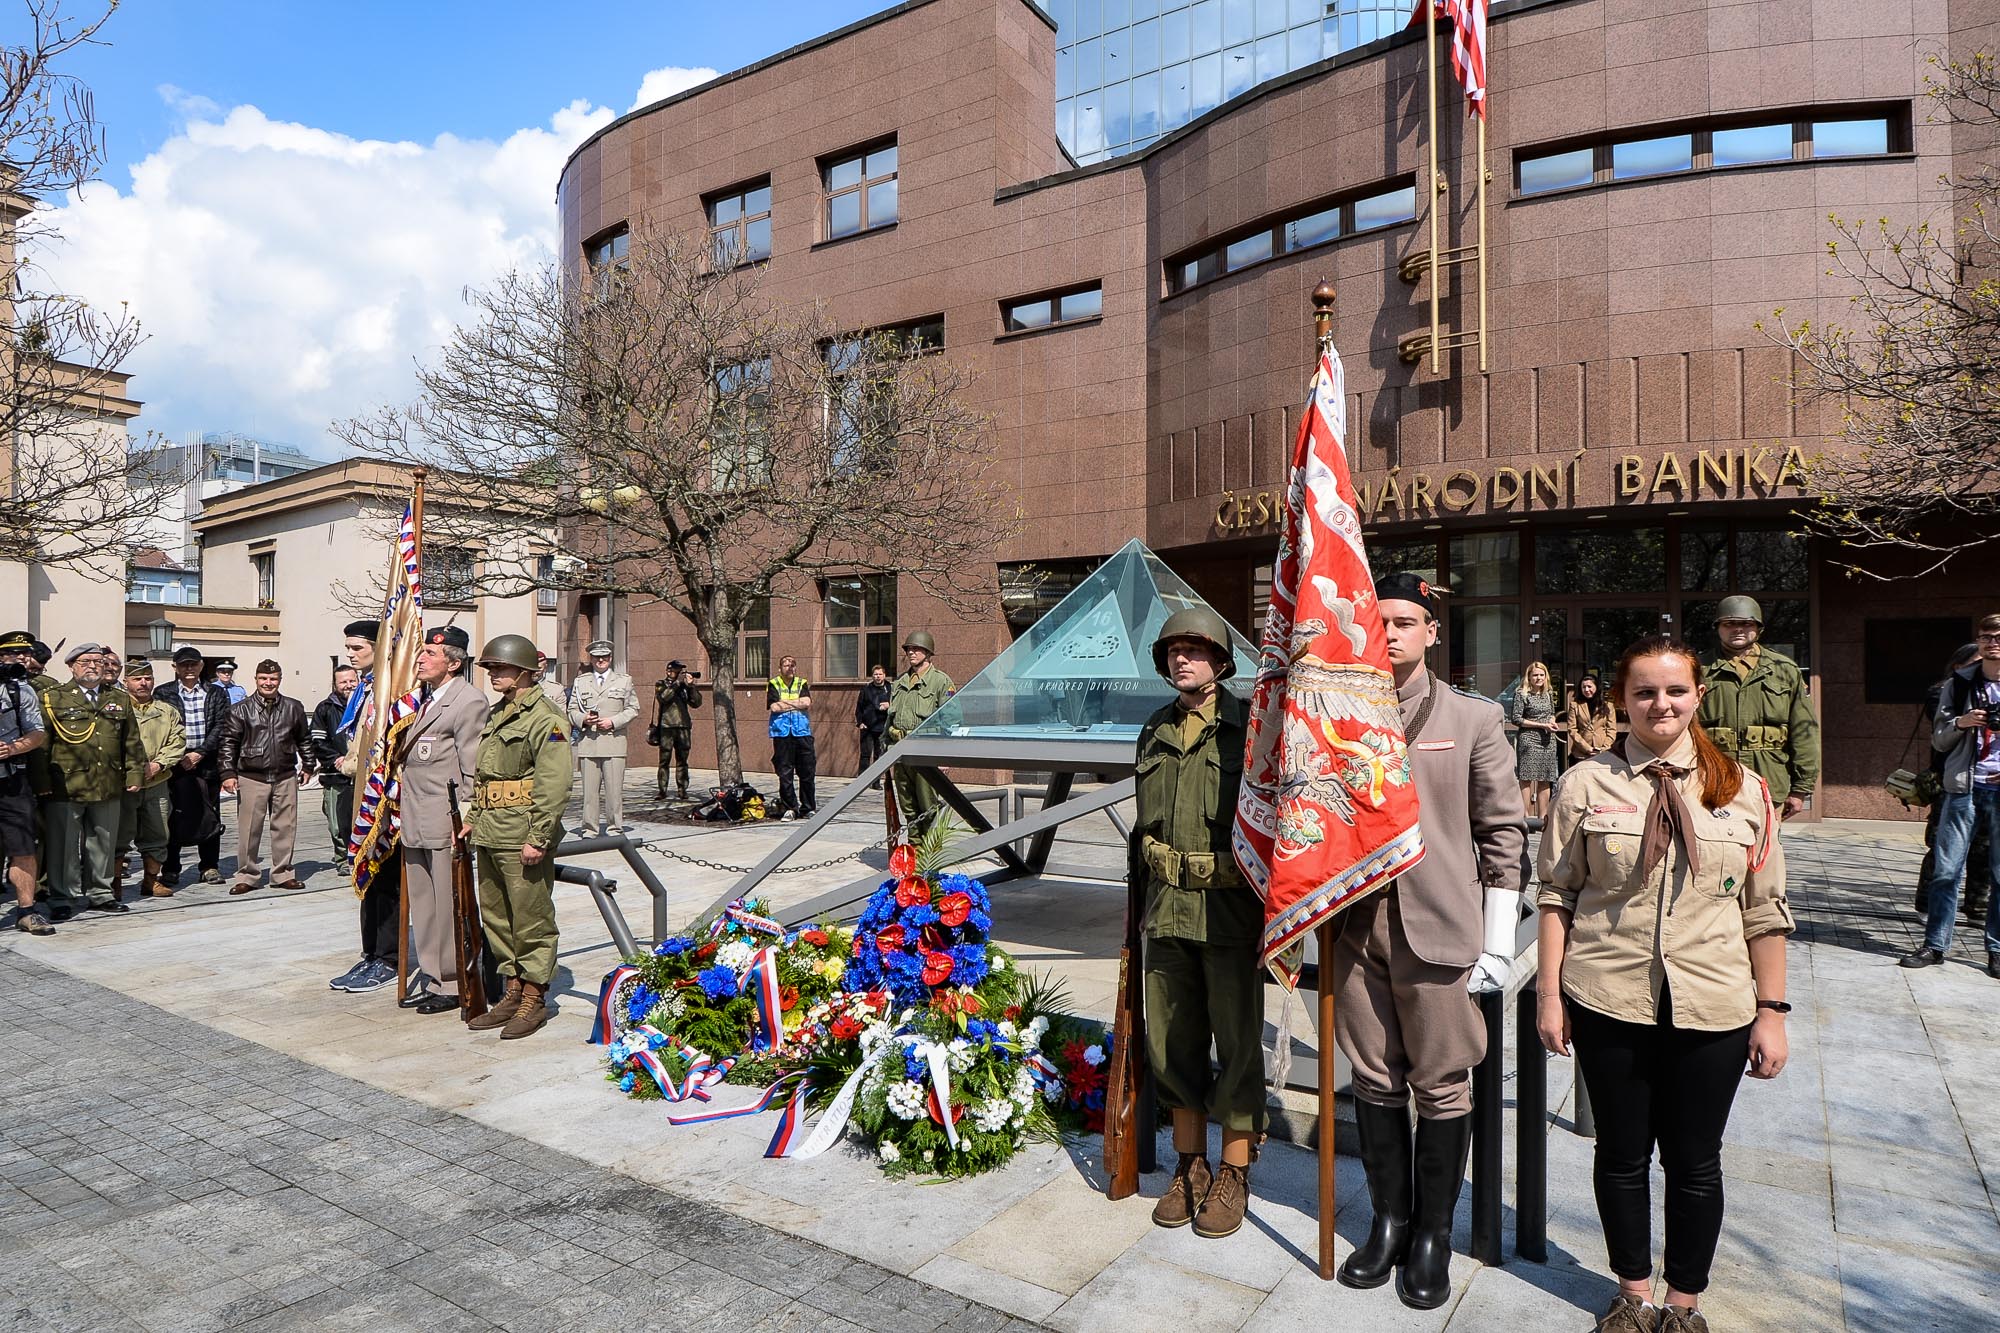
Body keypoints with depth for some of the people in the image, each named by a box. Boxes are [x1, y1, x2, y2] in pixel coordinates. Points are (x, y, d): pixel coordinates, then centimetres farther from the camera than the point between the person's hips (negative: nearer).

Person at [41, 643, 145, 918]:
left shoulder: (120, 699, 13)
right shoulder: (52, 699, 2)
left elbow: (132, 742, 14)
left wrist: (135, 773, 7)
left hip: (109, 788, 3)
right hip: (66, 786, -3)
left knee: (102, 844, 11)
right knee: (63, 845, 3)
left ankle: (100, 894, 23)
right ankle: (61, 898, 13)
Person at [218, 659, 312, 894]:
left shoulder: (294, 708, 7)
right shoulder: (241, 710, 1)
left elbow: (304, 738, 19)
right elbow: (228, 743, 2)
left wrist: (308, 764, 17)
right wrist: (228, 773, -4)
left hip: (285, 778, 2)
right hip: (251, 778, -2)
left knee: (285, 827, 6)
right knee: (249, 830, 2)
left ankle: (283, 874, 16)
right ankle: (247, 876, 13)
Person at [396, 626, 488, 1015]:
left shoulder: (469, 701, -11)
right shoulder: (425, 698, 16)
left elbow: (473, 767, -14)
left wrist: (465, 815, -16)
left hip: (445, 822, -9)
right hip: (415, 822, 9)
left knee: (449, 906, -1)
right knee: (422, 903, 15)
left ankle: (454, 985, 10)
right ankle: (430, 976, 26)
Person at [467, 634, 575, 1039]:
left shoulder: (544, 718, -12)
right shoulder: (496, 714, 17)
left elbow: (555, 785, -18)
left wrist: (538, 839, -21)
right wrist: (472, 820, 17)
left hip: (523, 838, -9)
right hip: (489, 836, 10)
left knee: (531, 918, 0)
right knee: (496, 915, 16)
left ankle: (534, 998, 11)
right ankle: (513, 990, 27)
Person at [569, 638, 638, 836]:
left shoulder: (624, 681, 13)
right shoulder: (580, 682, 17)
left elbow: (633, 709, 8)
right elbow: (572, 710, 16)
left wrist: (613, 721, -6)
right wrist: (583, 719, -6)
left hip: (614, 743, -1)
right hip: (587, 744, 1)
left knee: (614, 788, -4)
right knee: (589, 788, 0)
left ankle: (614, 827, 4)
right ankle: (590, 827, 7)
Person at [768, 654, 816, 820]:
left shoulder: (802, 683, 13)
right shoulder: (773, 684, 7)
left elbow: (807, 702, -4)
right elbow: (774, 706, -7)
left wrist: (784, 702, -4)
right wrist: (797, 703, -2)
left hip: (802, 731, 1)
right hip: (782, 732, -1)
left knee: (807, 772, 0)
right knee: (784, 773, -1)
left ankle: (808, 808, 9)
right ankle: (790, 808, 7)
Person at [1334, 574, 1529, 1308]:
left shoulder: (1474, 718, 1)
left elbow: (1504, 833, 1)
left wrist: (1497, 940, -3)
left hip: (1438, 930, -2)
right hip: (1357, 925, 2)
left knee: (1442, 1087, 7)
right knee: (1374, 1081, 13)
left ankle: (1433, 1234, 25)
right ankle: (1388, 1218, 30)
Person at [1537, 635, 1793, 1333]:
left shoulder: (1743, 790, 1)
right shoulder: (1586, 784, -3)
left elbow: (1764, 909, 5)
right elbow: (1556, 894, 0)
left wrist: (1771, 1009, 4)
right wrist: (1549, 992, -2)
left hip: (1713, 1010, 1)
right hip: (1608, 1001, -1)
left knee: (1695, 1163, 13)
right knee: (1622, 1154, 13)